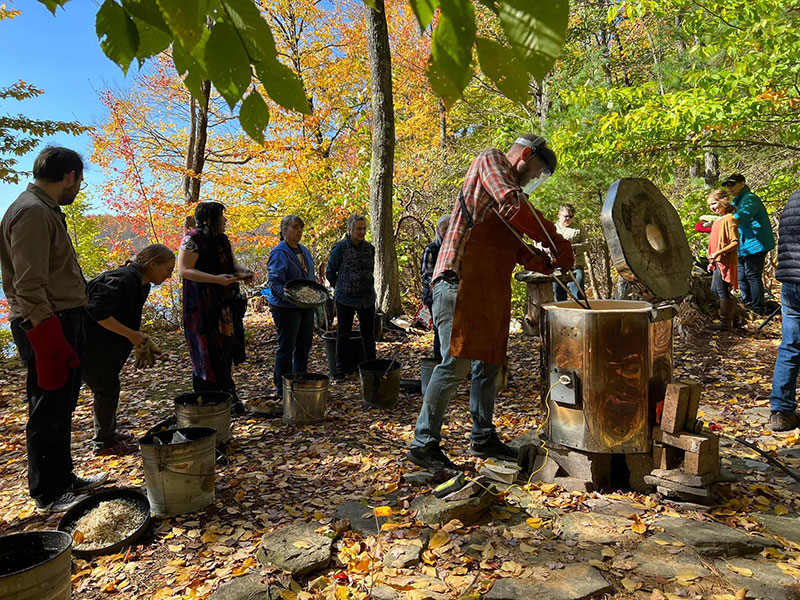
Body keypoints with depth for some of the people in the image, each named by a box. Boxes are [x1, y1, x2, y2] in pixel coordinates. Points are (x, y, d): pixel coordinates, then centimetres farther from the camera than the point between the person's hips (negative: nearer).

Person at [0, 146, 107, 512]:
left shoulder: (45, 210, 17)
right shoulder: (32, 212, -15)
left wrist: (69, 330, 17)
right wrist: (48, 340, -25)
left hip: (63, 320, 10)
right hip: (47, 325, -10)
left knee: (61, 409, 18)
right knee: (49, 412, 1)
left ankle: (63, 479, 31)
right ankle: (48, 495, 14)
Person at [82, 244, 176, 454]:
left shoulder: (141, 285, 5)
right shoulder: (123, 280, -27)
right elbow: (97, 312, -33)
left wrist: (141, 340, 3)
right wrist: (130, 334, -28)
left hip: (104, 346, 10)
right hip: (88, 345, -10)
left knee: (109, 387, 19)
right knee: (107, 389, -1)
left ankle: (109, 433, 35)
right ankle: (103, 442, 14)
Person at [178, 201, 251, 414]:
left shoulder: (223, 240, 13)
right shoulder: (192, 240, -11)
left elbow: (232, 264, 23)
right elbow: (184, 270, -17)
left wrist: (242, 272, 0)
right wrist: (217, 279, -25)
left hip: (225, 307, 8)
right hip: (203, 307, -7)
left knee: (225, 350, 10)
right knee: (208, 354, -3)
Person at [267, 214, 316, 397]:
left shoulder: (304, 250, 13)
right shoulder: (279, 253, -13)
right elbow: (274, 283, -20)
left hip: (306, 306, 9)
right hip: (286, 308, -8)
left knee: (304, 346, 15)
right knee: (286, 348, 0)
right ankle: (282, 388, 12)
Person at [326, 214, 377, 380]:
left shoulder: (369, 248, 5)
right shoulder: (340, 248, -9)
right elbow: (330, 272, 1)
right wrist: (340, 288, 7)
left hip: (367, 298, 4)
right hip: (345, 298, -4)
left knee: (368, 334, 9)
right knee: (343, 334, 6)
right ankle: (340, 372, 16)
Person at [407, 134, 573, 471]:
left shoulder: (509, 186, 30)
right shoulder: (491, 160, 3)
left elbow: (510, 241, 24)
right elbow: (514, 208, -15)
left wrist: (538, 261, 6)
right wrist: (558, 244, -11)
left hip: (490, 289, 10)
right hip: (462, 280, -10)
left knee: (489, 363, 12)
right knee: (456, 362, -13)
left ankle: (483, 438, 24)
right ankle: (423, 444, -4)